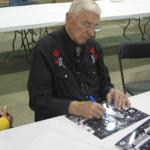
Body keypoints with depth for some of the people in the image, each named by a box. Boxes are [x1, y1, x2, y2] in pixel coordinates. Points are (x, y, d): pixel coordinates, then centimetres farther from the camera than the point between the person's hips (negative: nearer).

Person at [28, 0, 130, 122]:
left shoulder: (94, 46, 6)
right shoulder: (45, 49, -12)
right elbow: (38, 100, -16)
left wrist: (111, 92, -6)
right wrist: (76, 107, -29)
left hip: (97, 116, 5)